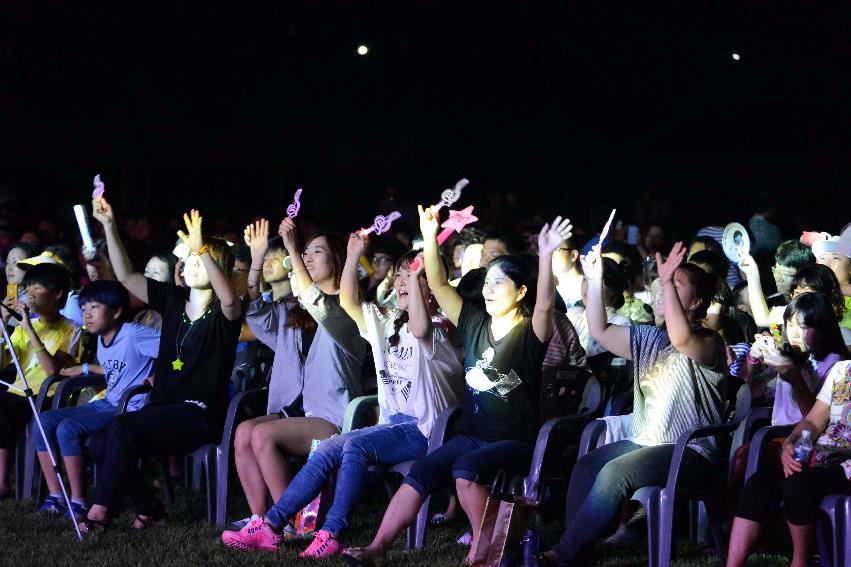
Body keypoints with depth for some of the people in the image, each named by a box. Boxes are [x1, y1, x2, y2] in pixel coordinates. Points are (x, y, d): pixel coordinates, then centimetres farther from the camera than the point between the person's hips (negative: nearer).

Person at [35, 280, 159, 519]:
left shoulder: (134, 334, -14)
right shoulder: (102, 339, 14)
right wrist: (86, 368, 31)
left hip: (130, 408, -9)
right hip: (105, 404, 9)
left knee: (67, 428, -26)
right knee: (45, 421, -4)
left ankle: (78, 501, -18)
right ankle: (55, 496, -4)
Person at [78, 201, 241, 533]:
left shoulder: (222, 313, -5)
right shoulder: (173, 300, 13)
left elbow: (229, 298, -31)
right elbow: (126, 276, 10)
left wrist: (202, 250, -39)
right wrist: (109, 226, 2)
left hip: (200, 415, -7)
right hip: (164, 405, 7)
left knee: (122, 427, -28)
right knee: (102, 445, -15)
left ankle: (100, 511, -20)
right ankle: (149, 509, 3)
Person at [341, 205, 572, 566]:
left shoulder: (529, 333, -9)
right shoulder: (475, 323, 8)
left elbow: (544, 305, -30)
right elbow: (439, 285, 5)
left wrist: (546, 256, -44)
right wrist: (430, 238, -8)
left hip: (515, 442, -6)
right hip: (472, 436, 6)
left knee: (466, 468, -34)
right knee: (420, 473, -13)